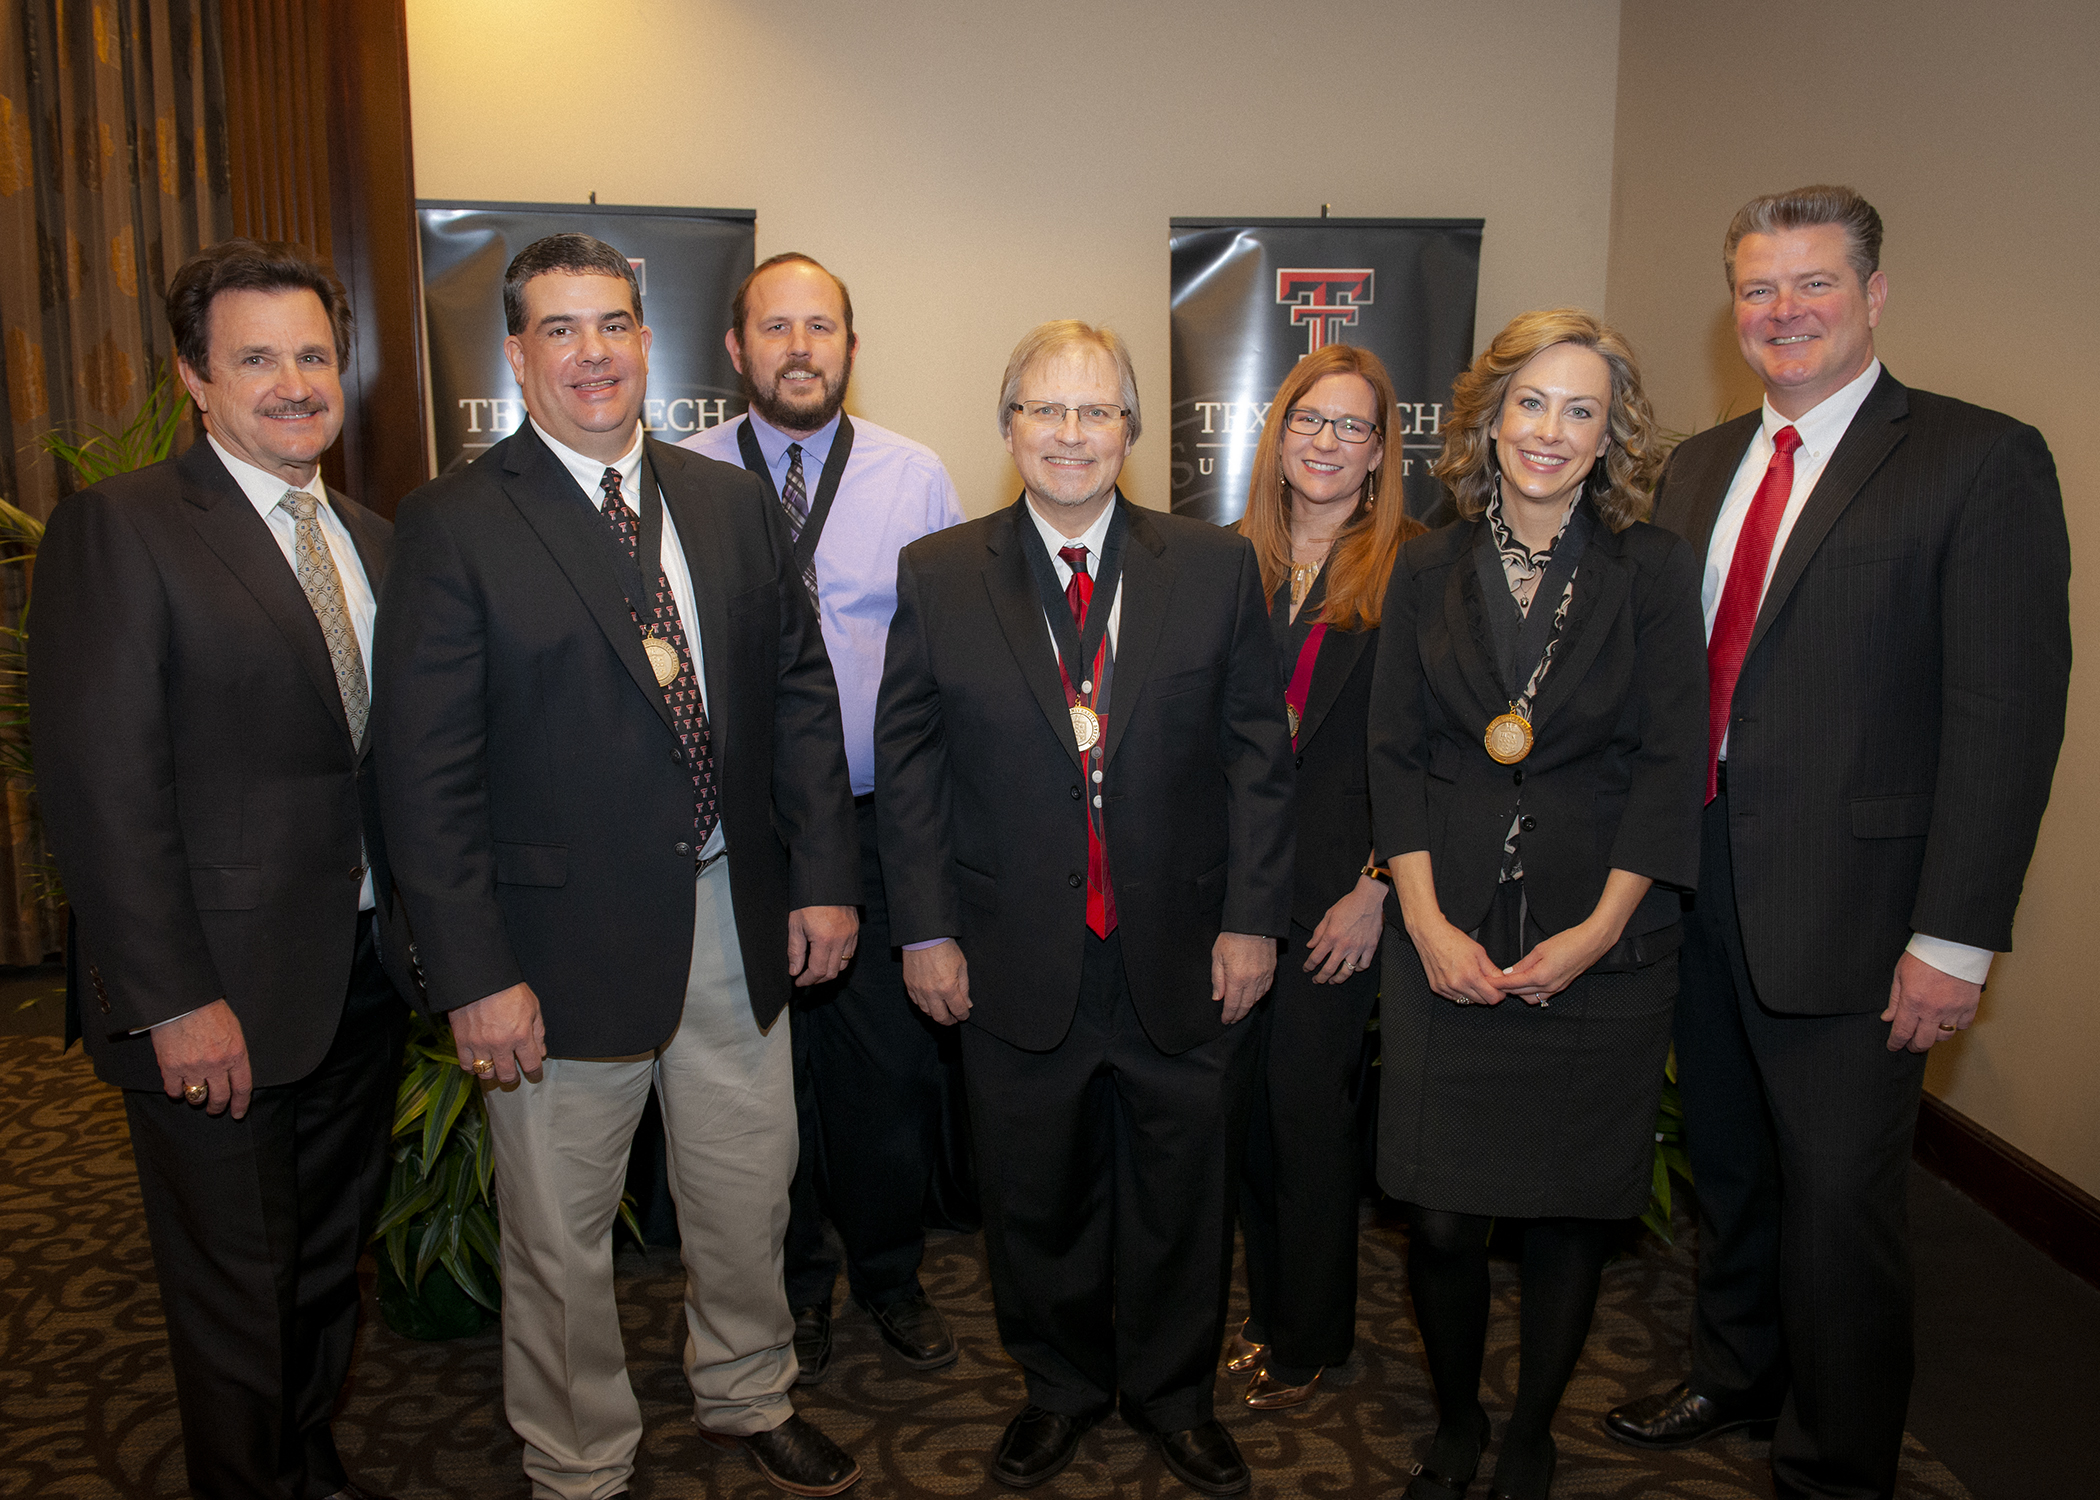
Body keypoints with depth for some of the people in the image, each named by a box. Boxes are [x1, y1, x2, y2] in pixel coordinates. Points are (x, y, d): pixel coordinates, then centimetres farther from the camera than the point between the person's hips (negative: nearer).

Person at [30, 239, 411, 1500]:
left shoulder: (377, 541, 9)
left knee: (332, 1255, 22)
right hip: (221, 997, -6)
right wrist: (175, 1002, -18)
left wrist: (426, 929, 3)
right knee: (237, 1288, 11)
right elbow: (100, 784, -16)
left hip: (367, 976, 6)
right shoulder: (119, 528, -11)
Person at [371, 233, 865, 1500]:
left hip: (738, 922, 4)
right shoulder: (456, 525, -8)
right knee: (563, 1239, 14)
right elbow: (426, 770, -11)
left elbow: (801, 696, 8)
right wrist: (476, 974, -15)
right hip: (566, 943, -4)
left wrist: (824, 876, 2)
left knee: (749, 1195, 19)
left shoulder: (735, 504, 6)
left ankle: (751, 1397, 46)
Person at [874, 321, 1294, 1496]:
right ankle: (1062, 1387, 41)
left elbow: (1258, 752, 0)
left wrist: (1252, 917, -4)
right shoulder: (938, 575, -1)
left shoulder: (1218, 566, -1)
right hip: (1017, 960, 0)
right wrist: (925, 928, -2)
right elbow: (908, 764, 1)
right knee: (1036, 1193, 16)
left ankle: (1174, 1392, 40)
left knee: (1184, 1193, 15)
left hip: (1186, 957, 0)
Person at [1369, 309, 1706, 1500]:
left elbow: (1671, 765, -3)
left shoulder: (1653, 568, 0)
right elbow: (1397, 755, 4)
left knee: (1572, 1213, 9)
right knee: (1442, 1219, 2)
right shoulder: (1431, 568, 5)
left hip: (1602, 949, -1)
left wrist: (1599, 929, -10)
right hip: (1448, 943, 1)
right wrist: (1427, 921, -6)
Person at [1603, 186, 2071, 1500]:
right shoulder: (1699, 466, 11)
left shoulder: (1980, 461, -9)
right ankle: (1734, 1378, 44)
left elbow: (2008, 715, -14)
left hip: (1847, 906, -6)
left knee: (1840, 1196, 6)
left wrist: (1955, 937, -18)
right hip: (1699, 887, 6)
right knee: (1729, 1166, 21)